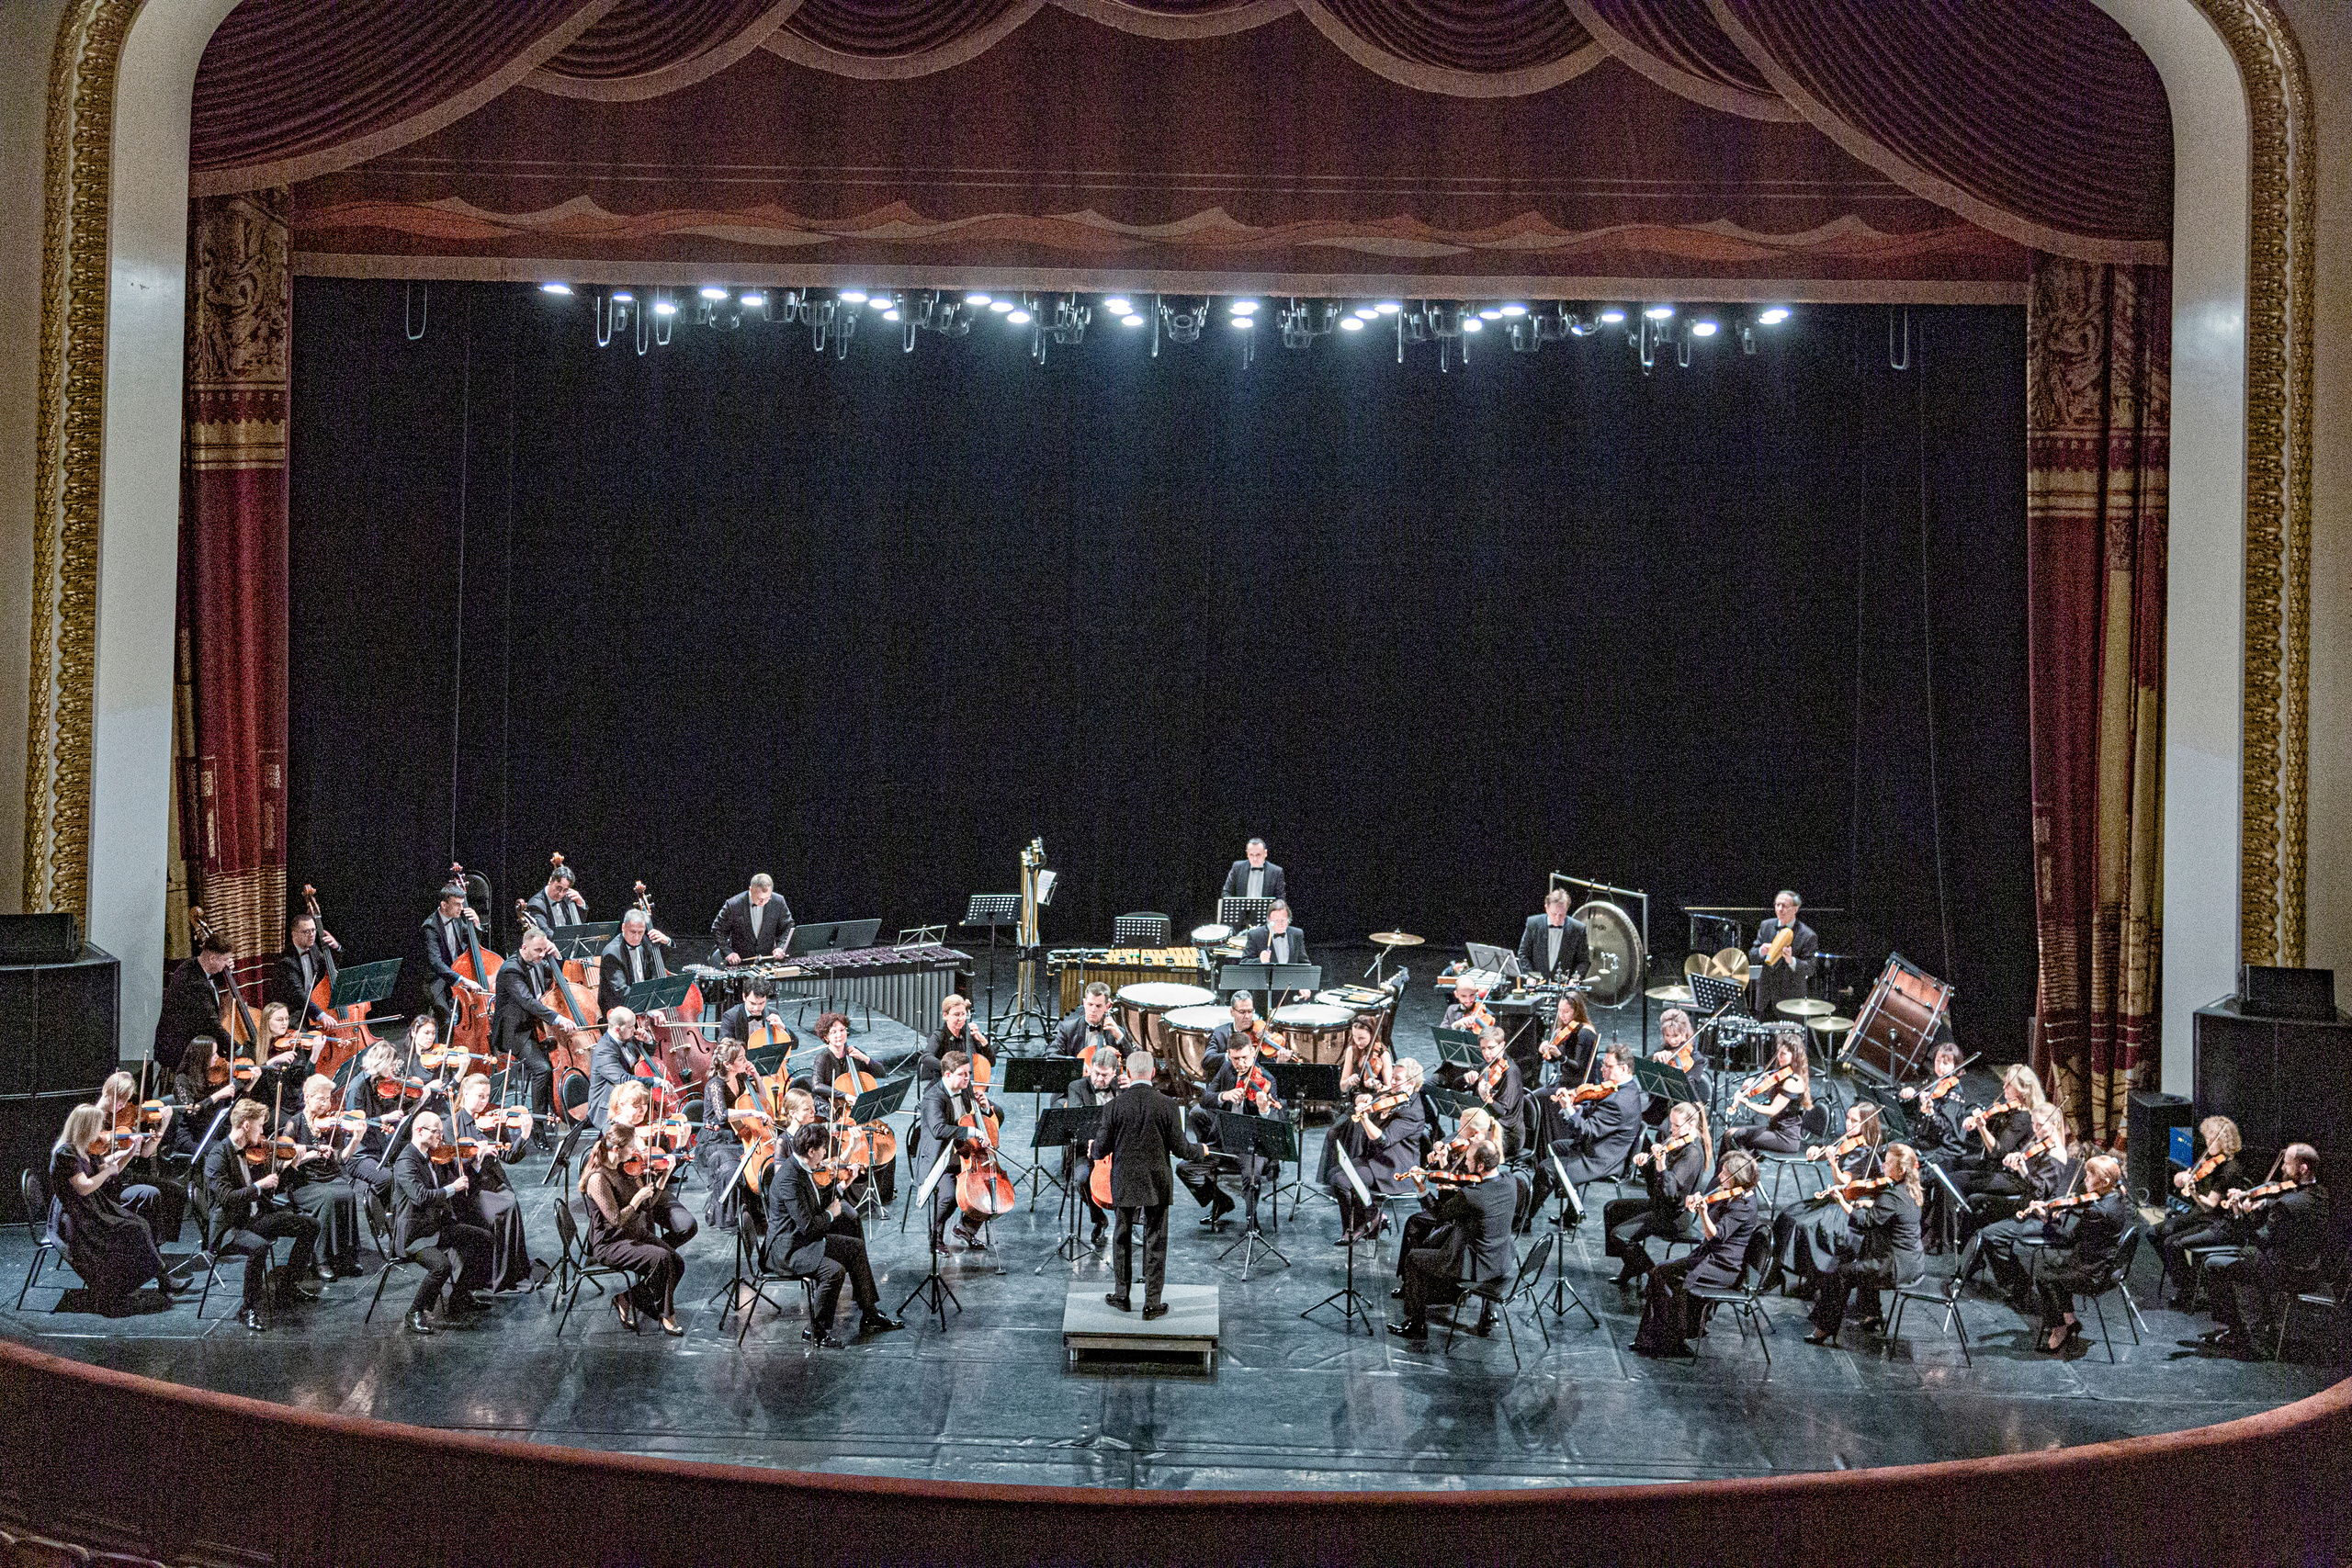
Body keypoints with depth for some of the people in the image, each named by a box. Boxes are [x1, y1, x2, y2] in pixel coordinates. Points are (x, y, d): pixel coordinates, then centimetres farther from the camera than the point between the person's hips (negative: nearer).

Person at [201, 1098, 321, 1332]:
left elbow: (275, 1188, 15)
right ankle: (250, 1308, -18)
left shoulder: (254, 1151, 8)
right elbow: (226, 1198, -27)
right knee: (259, 1246, -37)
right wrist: (259, 1186, -26)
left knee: (309, 1225, 1)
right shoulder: (218, 1156, -16)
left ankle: (286, 1287, 11)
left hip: (256, 1219, 8)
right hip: (228, 1228, -8)